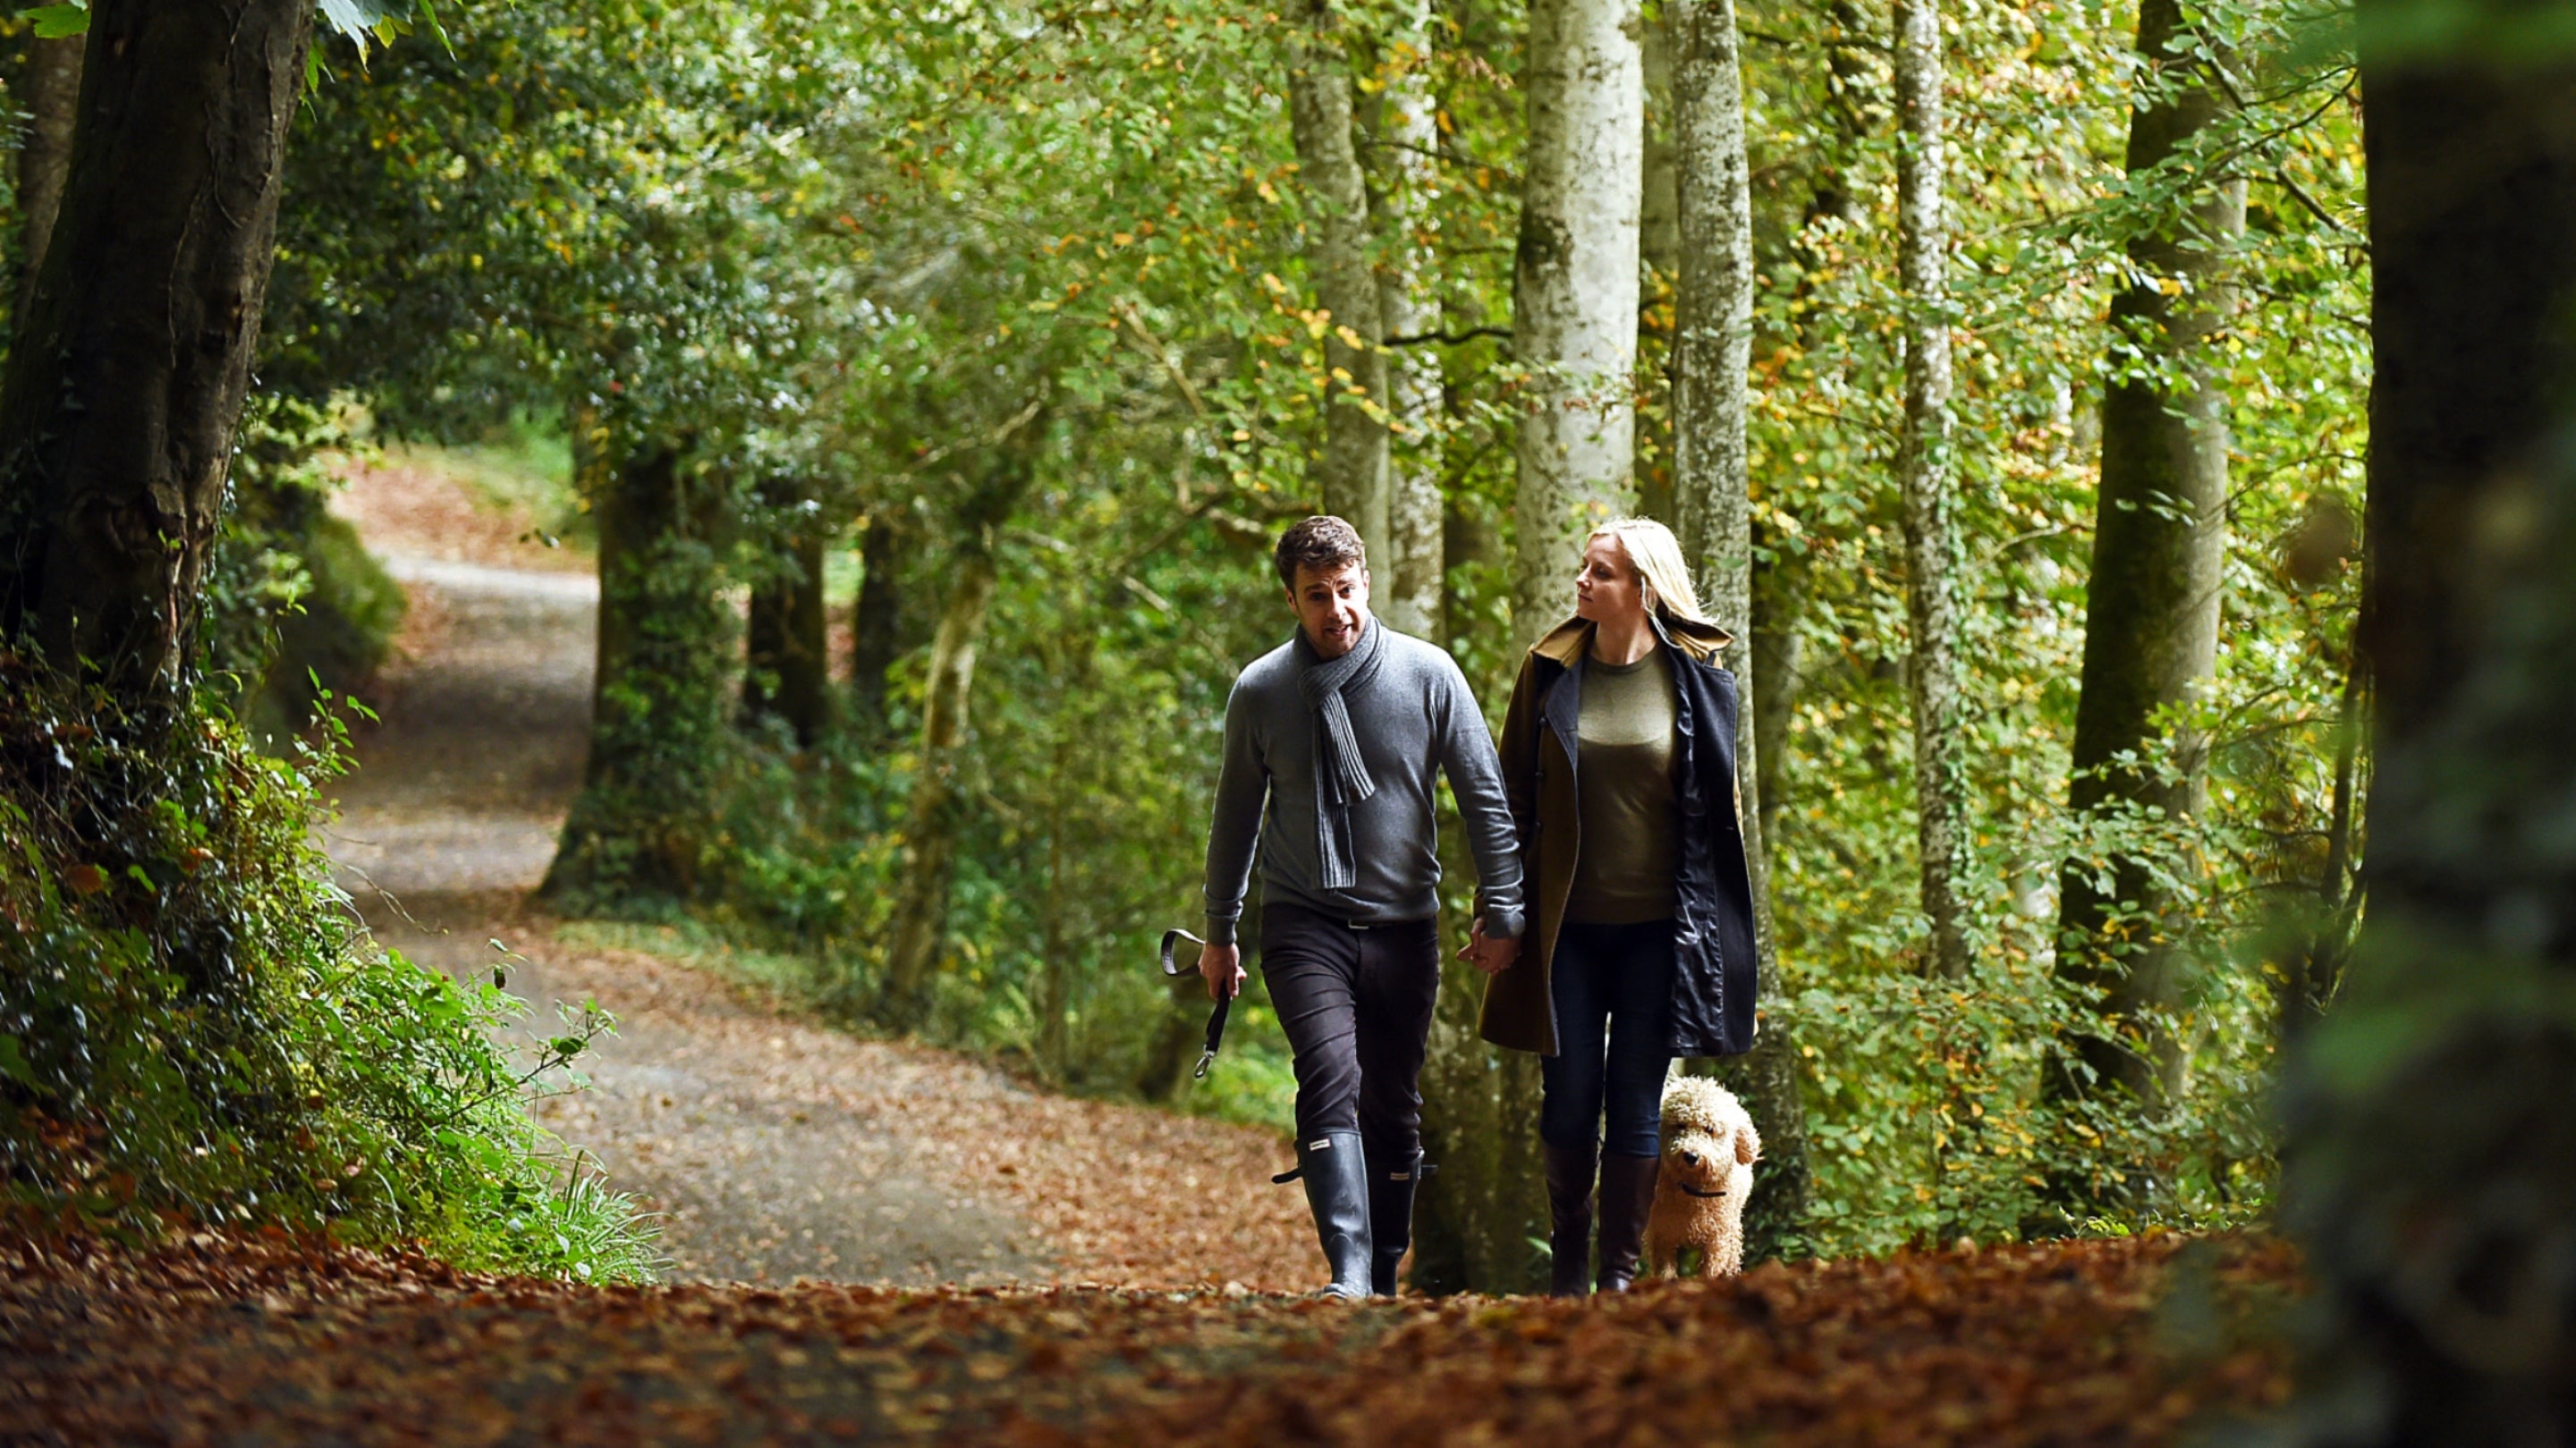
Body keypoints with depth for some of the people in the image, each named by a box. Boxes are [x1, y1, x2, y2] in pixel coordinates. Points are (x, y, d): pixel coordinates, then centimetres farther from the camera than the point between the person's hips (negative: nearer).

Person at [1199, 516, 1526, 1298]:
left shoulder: (1428, 674, -3)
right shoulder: (1260, 690, 0)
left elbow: (1485, 798, 3)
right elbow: (1236, 815, 13)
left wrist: (1502, 909, 0)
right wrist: (1220, 931, 17)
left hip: (1403, 924, 1)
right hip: (1304, 922, -1)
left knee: (1393, 1107, 8)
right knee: (1331, 1078, -21)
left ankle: (1386, 1275, 21)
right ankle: (1348, 1273, -29)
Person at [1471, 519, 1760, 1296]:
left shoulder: (1695, 677, -1)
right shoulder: (1550, 671, 2)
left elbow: (1722, 806, 6)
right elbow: (1513, 796, 7)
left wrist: (1721, 929, 3)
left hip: (1656, 929, -1)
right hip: (1567, 925, 1)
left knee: (1636, 1104, 2)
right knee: (1569, 1099, 4)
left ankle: (1621, 1270, 12)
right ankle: (1567, 1258, 23)